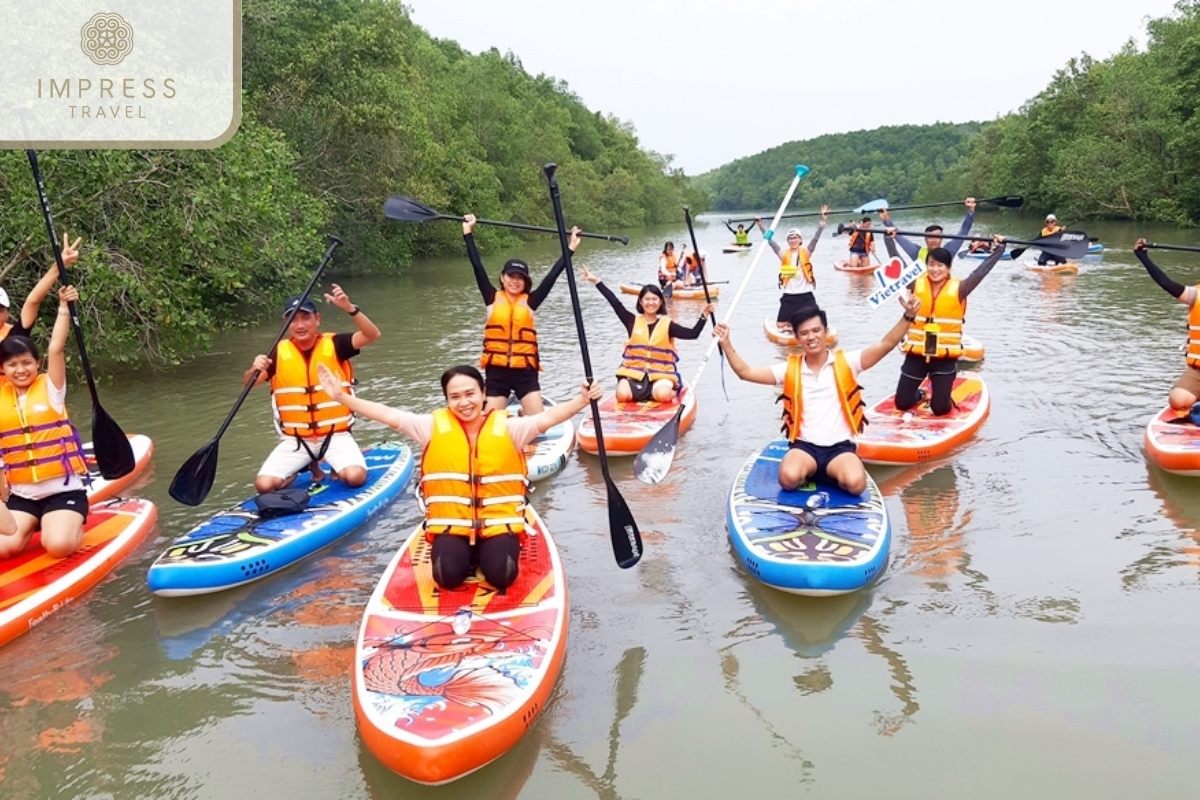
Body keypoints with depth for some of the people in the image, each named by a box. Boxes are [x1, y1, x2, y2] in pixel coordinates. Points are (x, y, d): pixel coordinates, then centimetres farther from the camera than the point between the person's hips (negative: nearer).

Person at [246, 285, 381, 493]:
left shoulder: (334, 345, -4)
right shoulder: (280, 353, 1)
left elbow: (372, 335, -18)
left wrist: (349, 308, -33)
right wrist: (254, 369, -27)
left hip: (336, 434, -2)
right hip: (295, 439, 2)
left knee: (355, 477, -28)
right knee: (264, 484, -15)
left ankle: (337, 468, 12)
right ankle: (310, 467, 16)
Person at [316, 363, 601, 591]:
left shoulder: (507, 427, -3)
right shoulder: (434, 426, 0)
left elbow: (547, 418, -14)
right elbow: (389, 415, -4)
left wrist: (581, 401, -31)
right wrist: (342, 397, -11)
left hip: (500, 522, 0)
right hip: (450, 523, 1)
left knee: (501, 575, -21)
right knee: (448, 576, -21)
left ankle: (487, 551, 15)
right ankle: (464, 553, 14)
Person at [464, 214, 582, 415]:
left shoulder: (529, 301, 5)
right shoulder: (493, 299, 5)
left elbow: (552, 276, 5)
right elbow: (477, 265, 5)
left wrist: (570, 248, 5)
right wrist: (468, 232, 4)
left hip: (525, 370, 0)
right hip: (497, 370, 0)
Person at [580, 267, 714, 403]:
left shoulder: (667, 324, 3)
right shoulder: (633, 322, 5)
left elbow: (692, 334, -3)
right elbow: (615, 302, 0)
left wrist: (704, 316, -18)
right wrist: (597, 281, -5)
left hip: (661, 373, -2)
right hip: (633, 372, 2)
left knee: (663, 395, -34)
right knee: (622, 395, -26)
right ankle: (649, 392, 6)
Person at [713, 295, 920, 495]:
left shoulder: (846, 362, 5)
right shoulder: (790, 369, 7)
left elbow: (886, 345, -4)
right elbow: (745, 372, 4)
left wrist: (907, 316, -19)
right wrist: (726, 344, -8)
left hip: (840, 447, 0)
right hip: (804, 446, 1)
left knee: (855, 483, -31)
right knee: (788, 477, -32)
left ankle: (832, 475, 4)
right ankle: (810, 473, 4)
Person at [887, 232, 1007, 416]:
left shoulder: (958, 289, -4)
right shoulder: (916, 285, -1)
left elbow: (981, 271, -4)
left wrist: (998, 249, -5)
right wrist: (890, 240, -1)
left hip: (945, 357, -1)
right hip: (916, 354, 2)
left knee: (940, 409, -3)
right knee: (902, 404, 5)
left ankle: (940, 396, 33)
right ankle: (919, 395, 39)